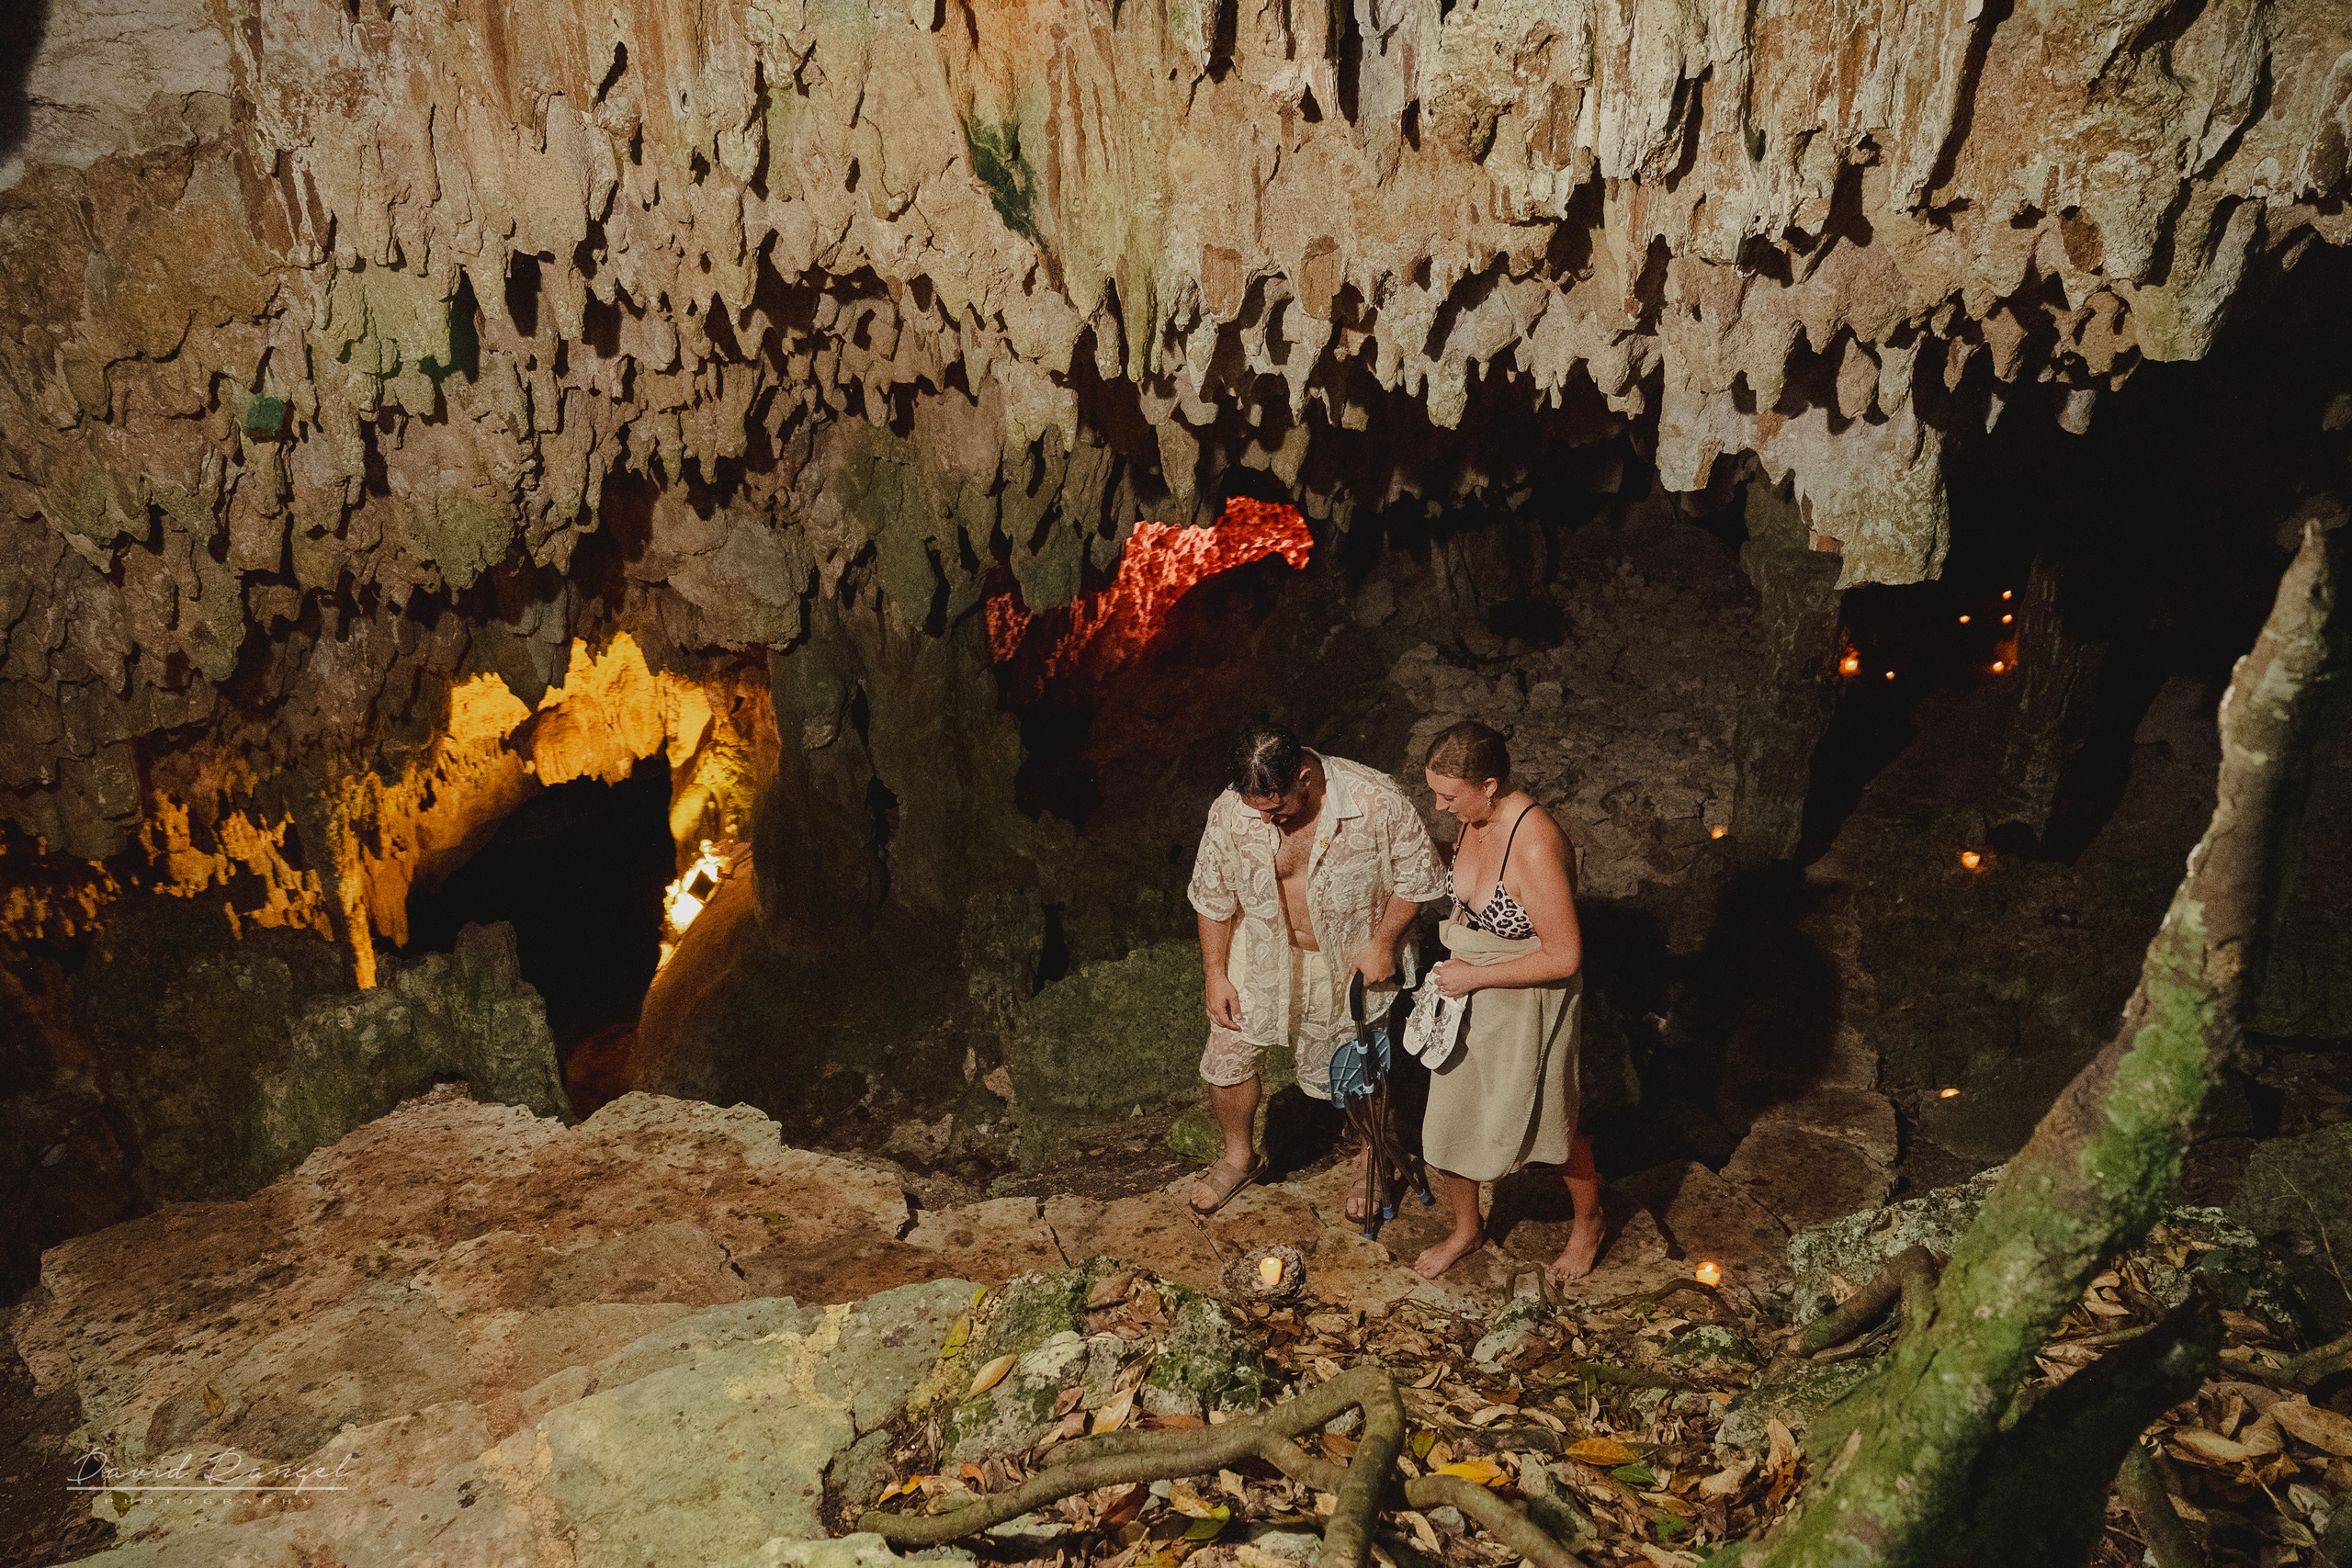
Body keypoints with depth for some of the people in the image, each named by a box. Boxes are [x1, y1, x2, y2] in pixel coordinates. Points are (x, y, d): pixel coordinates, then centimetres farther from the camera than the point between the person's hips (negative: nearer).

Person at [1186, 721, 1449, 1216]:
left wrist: (1382, 942, -14)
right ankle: (1240, 1156, 35)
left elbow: (1418, 876, -12)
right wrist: (1215, 974, -2)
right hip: (1263, 956, 2)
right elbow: (1213, 896, -6)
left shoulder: (1376, 800, -27)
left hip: (1351, 960, -2)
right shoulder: (1231, 812, -21)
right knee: (1225, 1058, 6)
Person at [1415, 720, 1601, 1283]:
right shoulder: (1473, 821, -8)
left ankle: (1589, 1221, 46)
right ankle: (1466, 1228, 41)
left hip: (1529, 1003, -7)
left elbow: (1563, 957, -27)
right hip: (1471, 995, 7)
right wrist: (1455, 966, 6)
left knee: (1551, 1121, 17)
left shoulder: (1536, 846, -32)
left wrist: (1474, 975, -21)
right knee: (1448, 1119, 15)